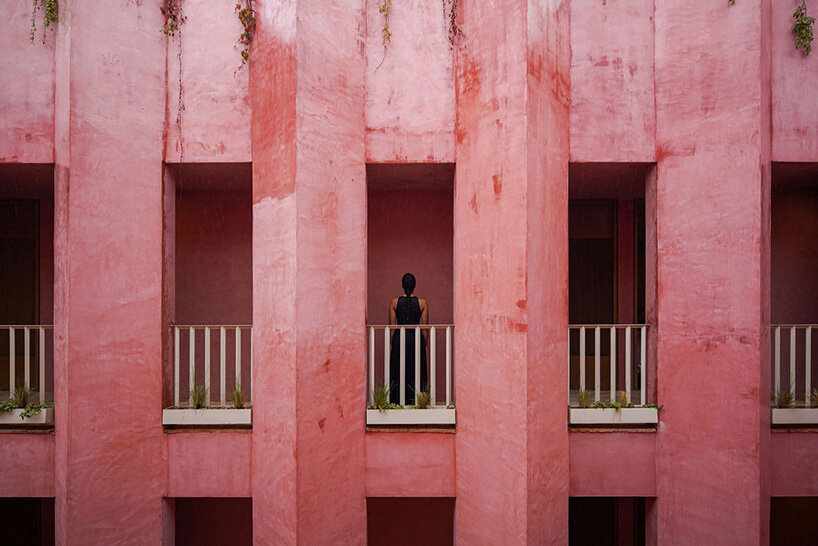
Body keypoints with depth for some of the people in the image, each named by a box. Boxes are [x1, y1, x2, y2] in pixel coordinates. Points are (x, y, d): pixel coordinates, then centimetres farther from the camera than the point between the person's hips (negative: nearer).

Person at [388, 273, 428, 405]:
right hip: (416, 339, 0)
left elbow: (391, 326, 1)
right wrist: (424, 343, 11)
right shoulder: (422, 302, -3)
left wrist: (392, 344, 10)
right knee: (416, 374, 7)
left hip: (399, 339, 0)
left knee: (398, 374, 8)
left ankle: (398, 403, 11)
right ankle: (415, 403, 9)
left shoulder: (395, 302, -2)